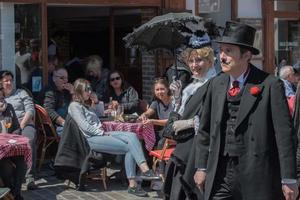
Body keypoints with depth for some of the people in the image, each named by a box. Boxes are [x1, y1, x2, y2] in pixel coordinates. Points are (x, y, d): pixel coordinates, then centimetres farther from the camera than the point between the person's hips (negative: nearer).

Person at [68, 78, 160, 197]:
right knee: (128, 147, -22)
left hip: (101, 133, 8)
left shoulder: (87, 106, 28)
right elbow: (84, 126, -11)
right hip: (91, 138, -8)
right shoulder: (74, 106, 0)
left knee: (132, 136, -19)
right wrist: (102, 133, -11)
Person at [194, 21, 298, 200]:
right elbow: (205, 129, 14)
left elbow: (284, 133, -9)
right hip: (220, 174, 4)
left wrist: (288, 180, -10)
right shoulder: (217, 84, 8)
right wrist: (202, 167, 13)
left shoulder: (270, 85, -8)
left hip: (257, 176, -4)